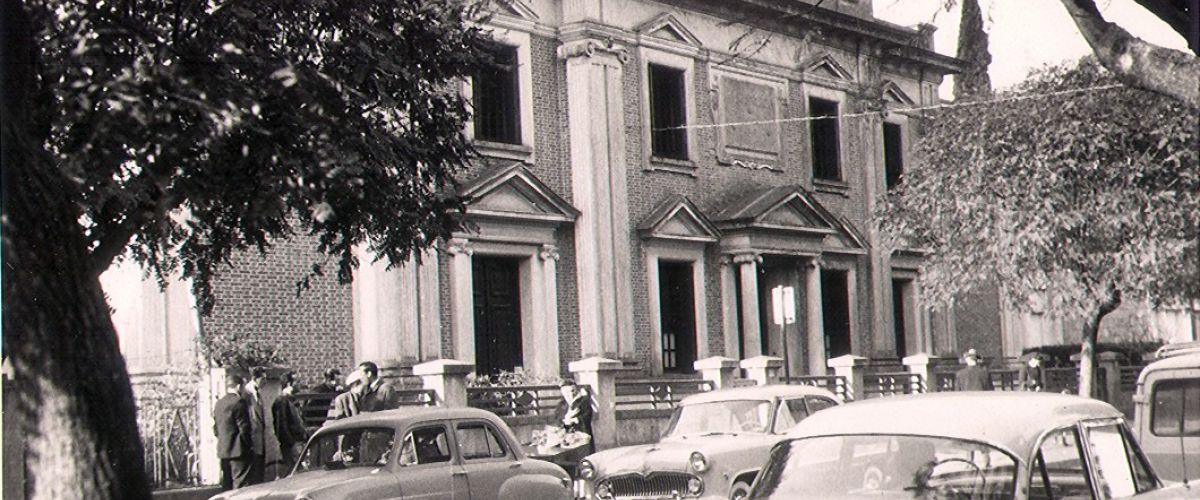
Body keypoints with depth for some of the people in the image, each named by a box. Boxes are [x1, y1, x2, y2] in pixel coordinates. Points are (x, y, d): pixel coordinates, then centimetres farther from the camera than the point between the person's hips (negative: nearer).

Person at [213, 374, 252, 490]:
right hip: (237, 450, -8)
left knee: (226, 485, 11)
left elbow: (215, 428, 16)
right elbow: (244, 428, -15)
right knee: (240, 485, -7)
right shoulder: (239, 402, -13)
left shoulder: (218, 403, 12)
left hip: (222, 450, 8)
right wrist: (248, 445, -4)